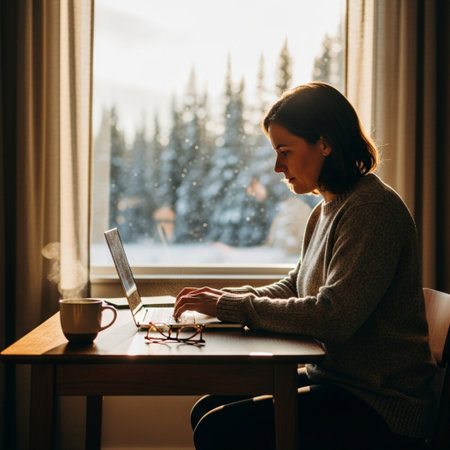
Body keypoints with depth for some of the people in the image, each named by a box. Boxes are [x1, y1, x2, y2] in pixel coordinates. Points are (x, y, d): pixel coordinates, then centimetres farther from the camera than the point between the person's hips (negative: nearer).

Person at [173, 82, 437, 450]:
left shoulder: (373, 209, -18)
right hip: (329, 377, 9)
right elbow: (293, 288, 18)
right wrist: (223, 296, 1)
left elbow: (333, 317, -26)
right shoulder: (327, 210, 12)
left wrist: (230, 306, -19)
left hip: (378, 406, -9)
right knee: (207, 409, 5)